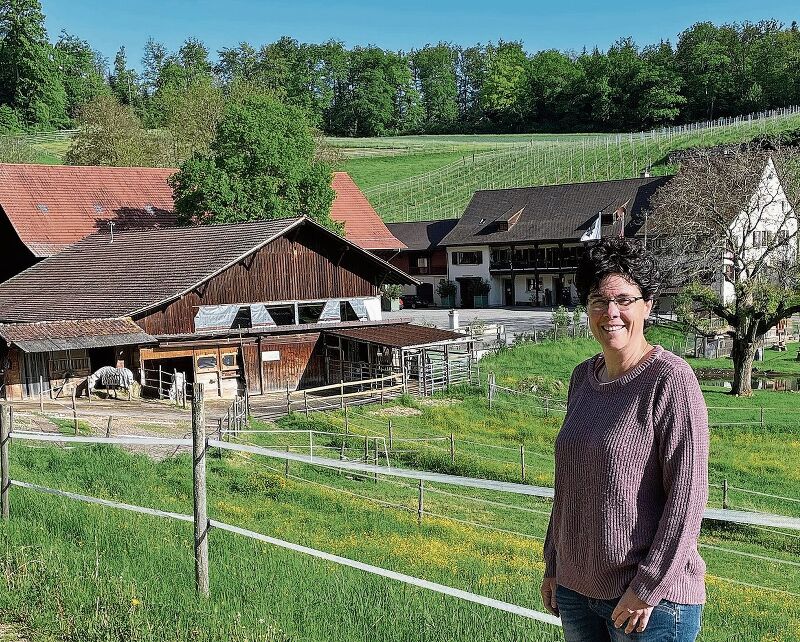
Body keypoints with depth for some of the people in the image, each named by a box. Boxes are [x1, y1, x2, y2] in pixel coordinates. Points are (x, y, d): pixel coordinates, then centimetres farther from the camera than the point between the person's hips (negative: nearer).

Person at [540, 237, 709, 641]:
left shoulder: (671, 380, -13)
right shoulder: (583, 377, 7)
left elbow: (687, 495, -16)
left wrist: (649, 587, -16)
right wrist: (554, 565, 14)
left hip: (652, 597, -6)